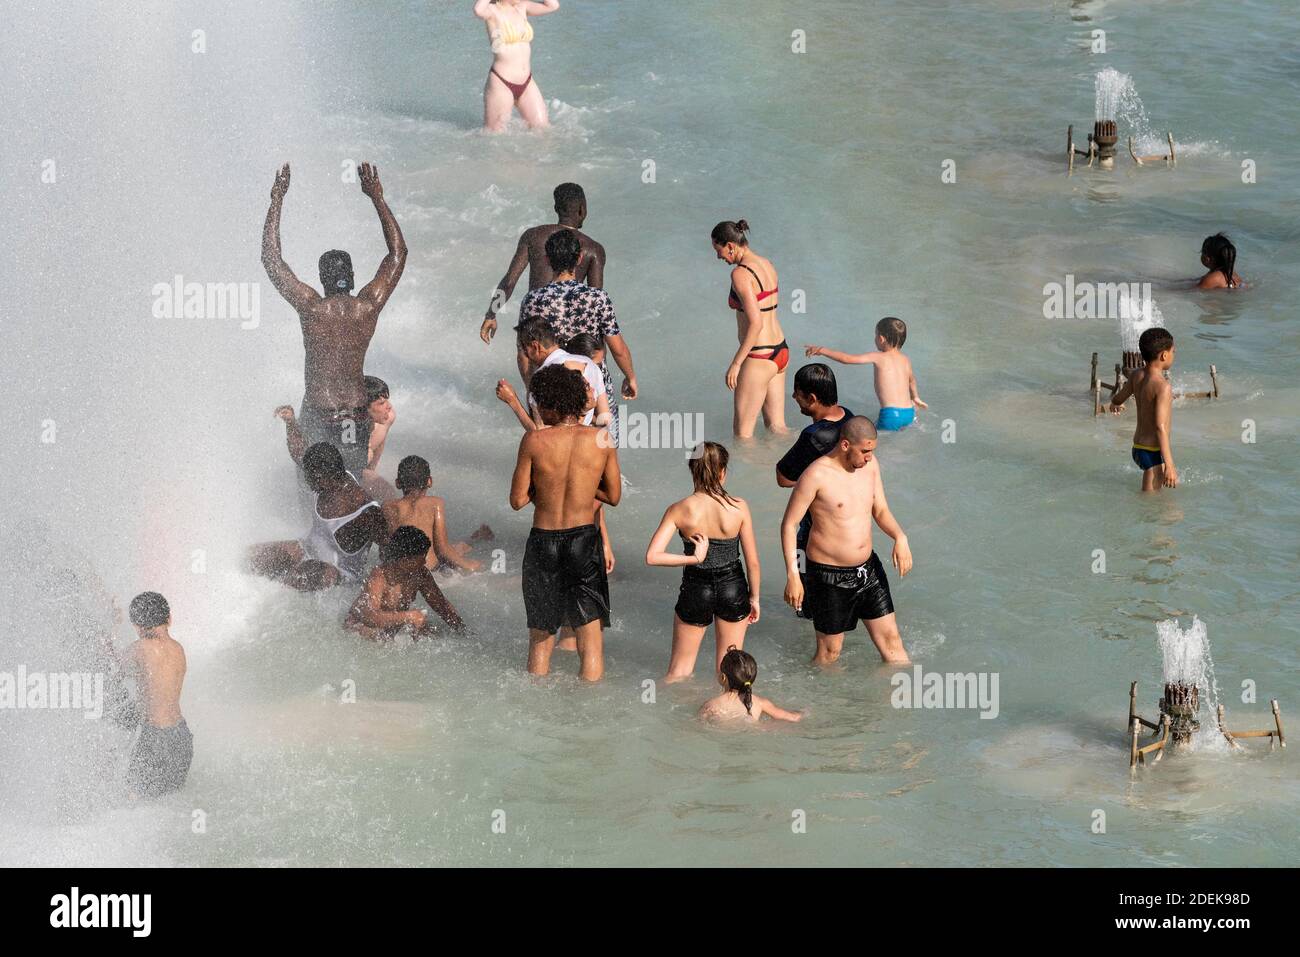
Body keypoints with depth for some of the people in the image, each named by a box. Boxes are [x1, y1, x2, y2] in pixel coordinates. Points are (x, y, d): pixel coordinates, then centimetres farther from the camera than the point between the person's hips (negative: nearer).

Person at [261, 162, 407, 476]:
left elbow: (271, 260, -6)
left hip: (319, 416, -3)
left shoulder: (312, 308, -12)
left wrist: (276, 201, -1)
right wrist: (377, 198, 11)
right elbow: (398, 253, 9)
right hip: (359, 413, 3)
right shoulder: (368, 307, -4)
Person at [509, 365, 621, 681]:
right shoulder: (602, 439, -6)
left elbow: (517, 500, -7)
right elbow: (614, 496, 4)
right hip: (584, 539, 0)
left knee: (540, 637, 15)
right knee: (591, 639, 8)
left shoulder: (534, 440, -12)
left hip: (543, 541, 0)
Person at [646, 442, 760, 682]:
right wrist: (754, 597, 8)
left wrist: (694, 558, -12)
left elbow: (652, 556, -20)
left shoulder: (679, 510, -13)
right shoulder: (738, 507, -13)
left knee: (679, 671, 16)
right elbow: (752, 561, -6)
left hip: (695, 590, -1)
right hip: (733, 589, 1)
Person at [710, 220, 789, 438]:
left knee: (742, 432, 2)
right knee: (777, 427, 16)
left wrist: (736, 363, -19)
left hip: (759, 358, -9)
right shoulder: (766, 265, 9)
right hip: (780, 352, 9)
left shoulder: (740, 273, -18)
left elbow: (756, 323, -24)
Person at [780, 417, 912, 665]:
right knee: (829, 652, 6)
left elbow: (881, 511, 11)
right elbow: (789, 524, -13)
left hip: (868, 568, 6)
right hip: (829, 576, -6)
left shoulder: (870, 464, 1)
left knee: (890, 640, 8)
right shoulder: (817, 475, -19)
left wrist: (900, 537, -11)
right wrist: (792, 575, -19)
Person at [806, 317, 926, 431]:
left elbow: (848, 359, -6)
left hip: (891, 415, -6)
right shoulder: (906, 360, 14)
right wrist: (915, 397, 55)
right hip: (909, 413, 6)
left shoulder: (878, 357, -3)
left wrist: (822, 350, 4)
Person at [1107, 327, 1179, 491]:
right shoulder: (1163, 386, -21)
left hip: (1138, 447, 9)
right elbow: (1160, 427, -25)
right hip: (1153, 453, -9)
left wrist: (1115, 404, 48)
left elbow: (1118, 399, 22)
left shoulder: (1136, 376, 3)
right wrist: (1169, 465, -25)